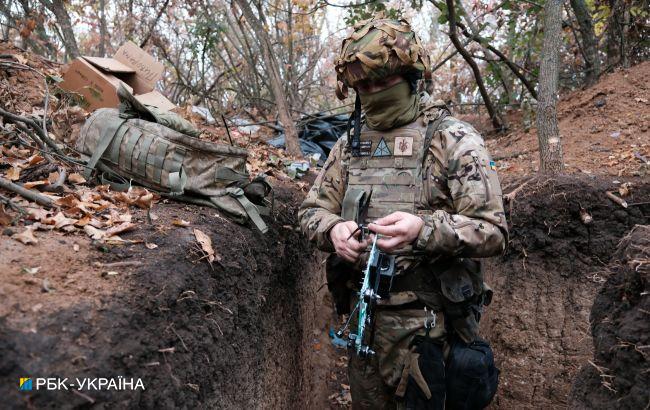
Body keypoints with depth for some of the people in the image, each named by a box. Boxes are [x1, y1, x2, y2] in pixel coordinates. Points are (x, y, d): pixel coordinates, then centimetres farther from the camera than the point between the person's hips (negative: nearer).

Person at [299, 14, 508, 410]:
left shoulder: (454, 139, -9)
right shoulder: (351, 143, 8)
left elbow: (493, 231, -13)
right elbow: (312, 210, 11)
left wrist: (424, 230, -30)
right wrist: (333, 228, -13)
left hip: (427, 323, -5)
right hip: (363, 315, 6)